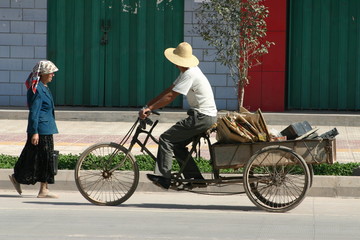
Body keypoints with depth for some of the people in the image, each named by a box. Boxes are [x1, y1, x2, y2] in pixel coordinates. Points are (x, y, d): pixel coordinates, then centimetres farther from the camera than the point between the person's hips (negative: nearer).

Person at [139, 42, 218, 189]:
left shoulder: (190, 75, -19)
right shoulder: (188, 71, 13)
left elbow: (170, 97, -21)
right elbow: (168, 90, 16)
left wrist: (149, 108, -16)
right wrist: (148, 104, 13)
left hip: (202, 117, -10)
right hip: (206, 116, 10)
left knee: (166, 139, -8)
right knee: (177, 144, 16)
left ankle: (163, 178, -8)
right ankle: (195, 178, 14)